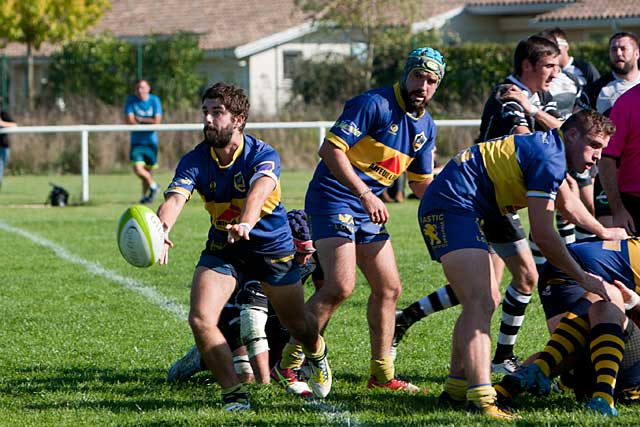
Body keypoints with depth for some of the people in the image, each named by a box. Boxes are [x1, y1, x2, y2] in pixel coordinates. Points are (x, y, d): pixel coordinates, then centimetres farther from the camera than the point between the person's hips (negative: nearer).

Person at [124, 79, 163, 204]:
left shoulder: (154, 100, -4)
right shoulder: (131, 100, -2)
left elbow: (157, 121, -11)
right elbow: (129, 120, -11)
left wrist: (140, 120, -11)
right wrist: (148, 122, -12)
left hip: (151, 141, 0)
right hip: (137, 141, 0)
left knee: (148, 170, 5)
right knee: (137, 169, -16)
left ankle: (145, 195, 27)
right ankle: (153, 185, 9)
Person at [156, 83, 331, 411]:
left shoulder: (263, 155, -24)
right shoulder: (195, 161, -16)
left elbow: (259, 190, -46)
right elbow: (175, 198, -33)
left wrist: (246, 224, -68)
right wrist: (161, 230, -56)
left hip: (272, 246, -2)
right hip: (222, 249, 2)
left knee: (297, 324, 13)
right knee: (200, 320, -18)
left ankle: (316, 354, 51)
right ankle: (234, 394, -3)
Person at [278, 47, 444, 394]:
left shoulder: (426, 127, 10)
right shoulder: (373, 104, -16)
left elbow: (421, 182, 21)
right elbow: (330, 149, -22)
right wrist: (365, 195, -27)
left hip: (369, 209, 9)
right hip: (333, 199, -9)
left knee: (388, 288, 7)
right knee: (340, 286, -20)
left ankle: (381, 374, 18)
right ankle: (289, 363, -11)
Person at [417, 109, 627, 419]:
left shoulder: (547, 147, 18)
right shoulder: (549, 158, -15)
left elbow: (567, 202, 38)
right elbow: (542, 234, -16)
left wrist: (604, 233, 50)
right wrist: (583, 278, -8)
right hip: (453, 207, -11)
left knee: (486, 301, 19)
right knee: (480, 304, -22)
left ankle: (456, 387, 25)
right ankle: (481, 399, -33)